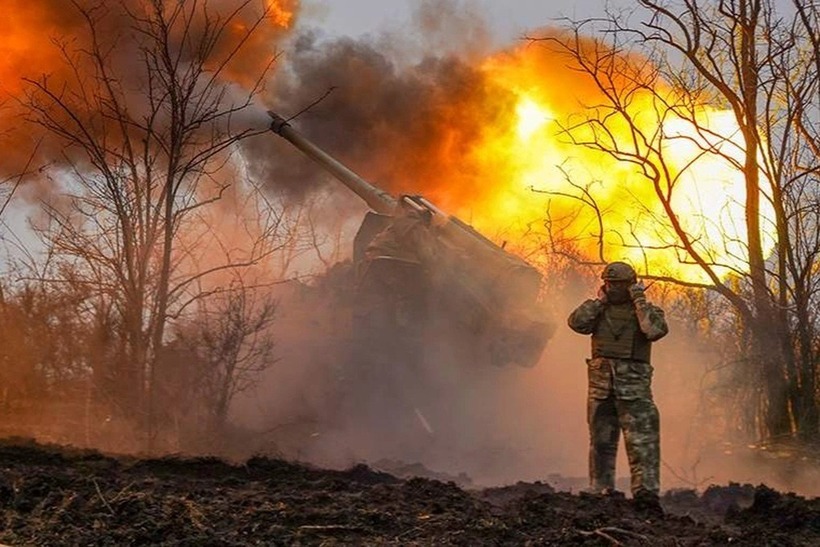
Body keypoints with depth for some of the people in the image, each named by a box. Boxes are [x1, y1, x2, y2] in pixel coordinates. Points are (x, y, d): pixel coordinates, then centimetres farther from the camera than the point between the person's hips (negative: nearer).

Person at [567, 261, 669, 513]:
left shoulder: (647, 311, 3)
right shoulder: (600, 311, 11)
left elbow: (656, 331, -19)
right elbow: (576, 322, -6)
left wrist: (640, 300, -11)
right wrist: (599, 299, -2)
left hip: (633, 386, -3)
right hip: (600, 386, 4)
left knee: (642, 441, -10)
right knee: (601, 442, 8)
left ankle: (646, 492, -14)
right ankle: (601, 492, 15)